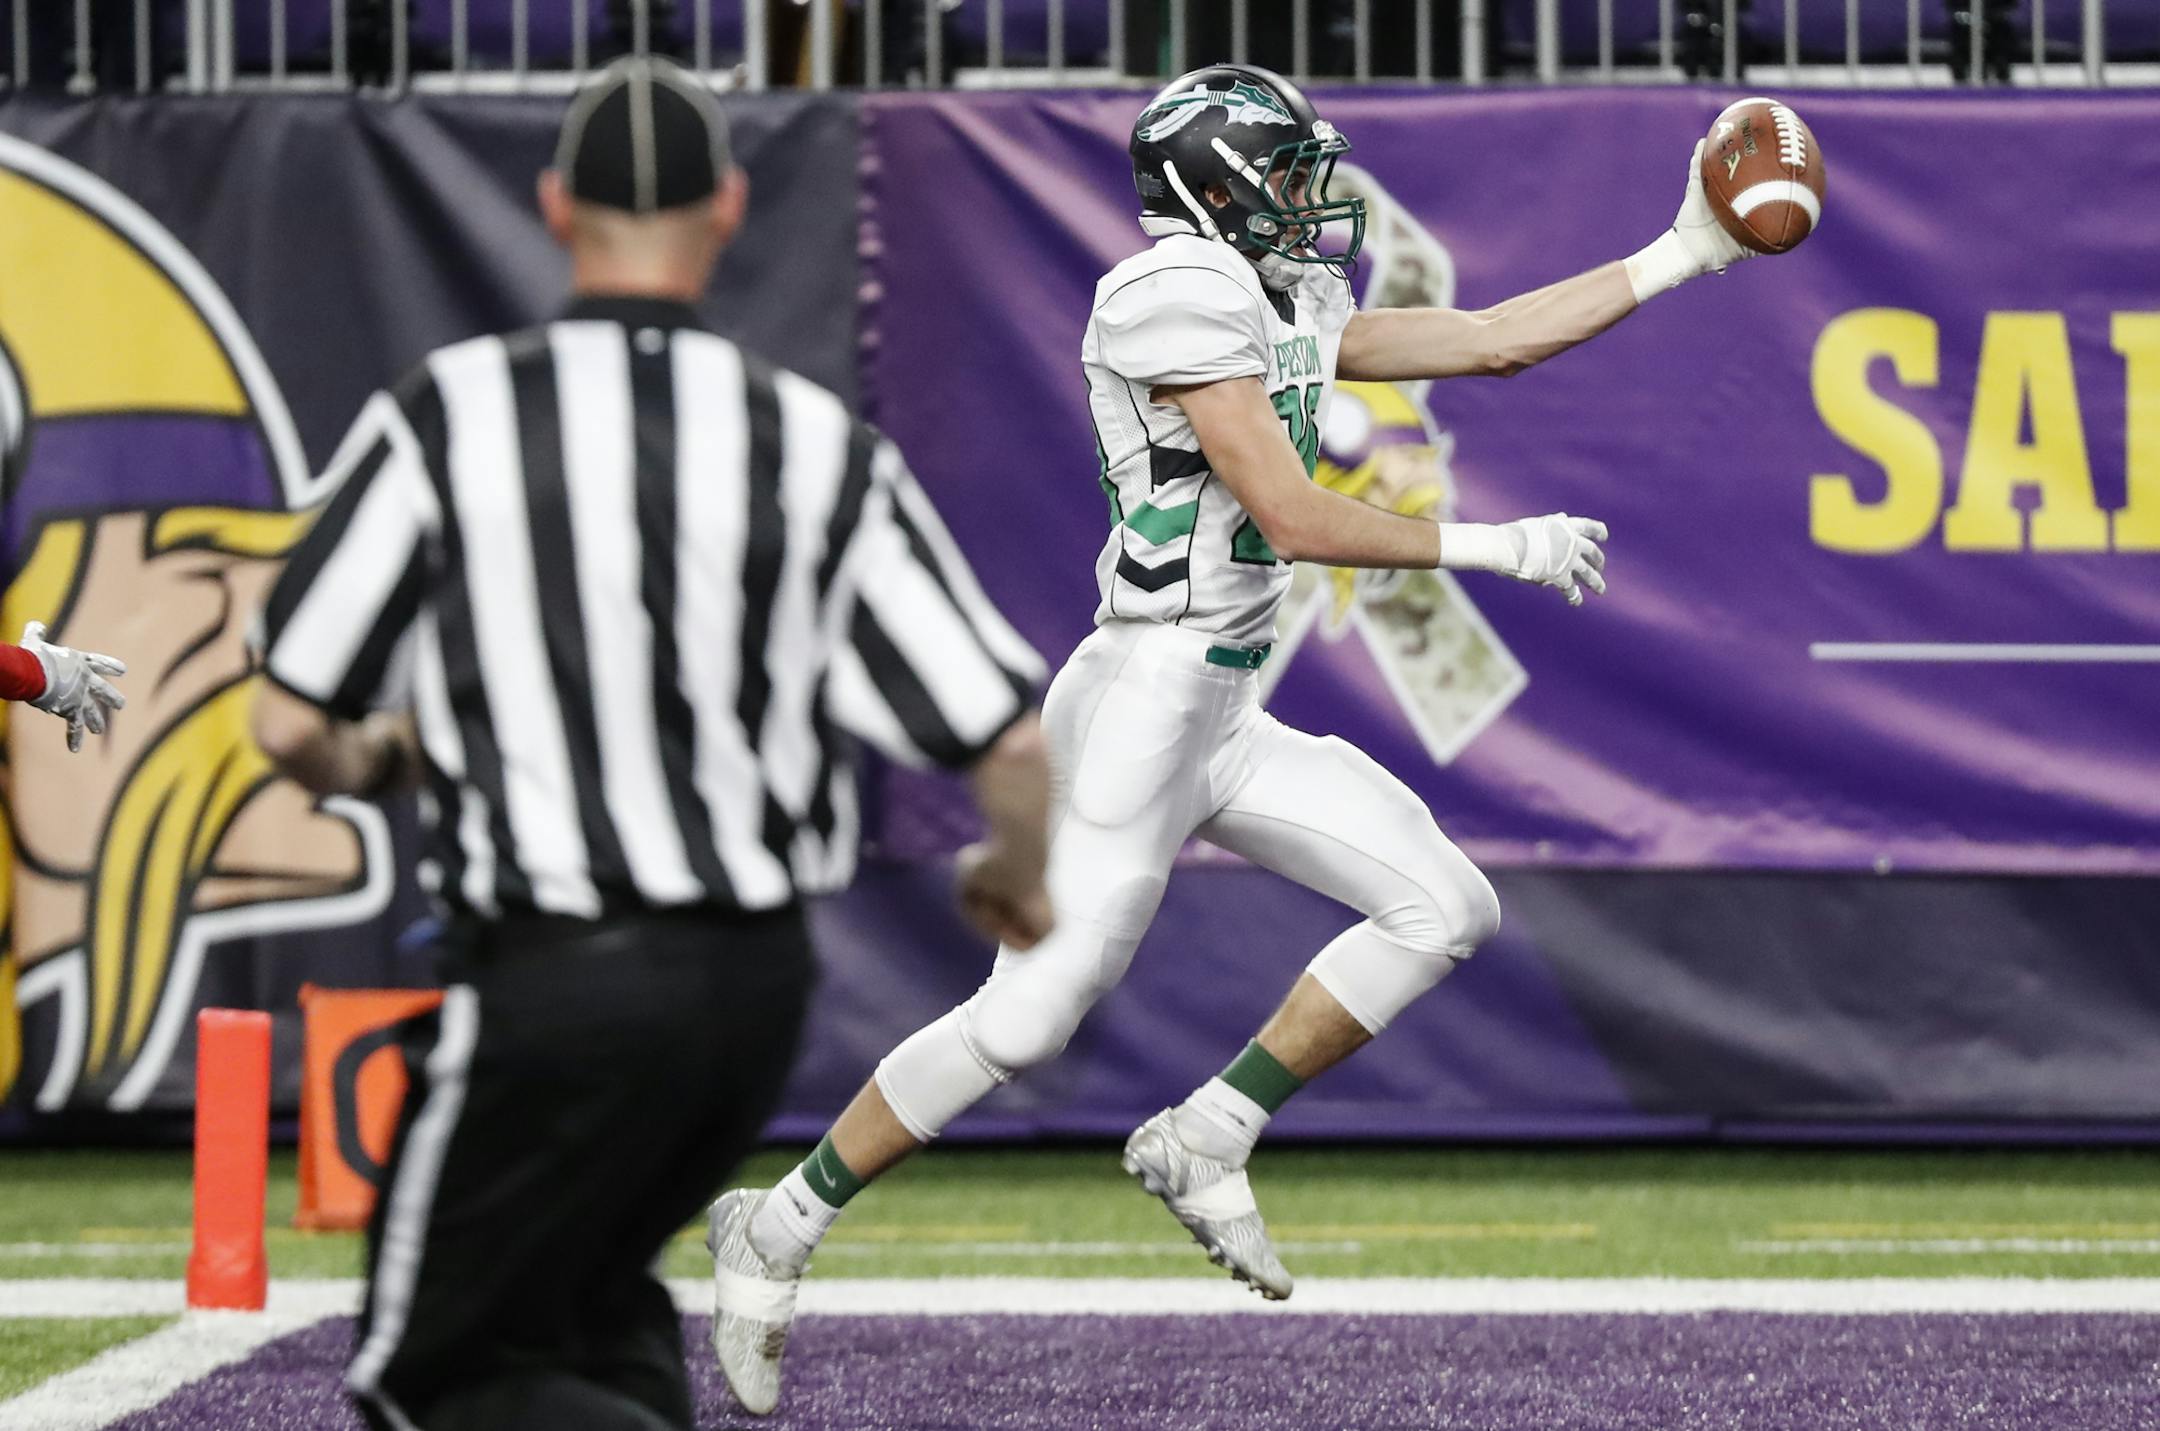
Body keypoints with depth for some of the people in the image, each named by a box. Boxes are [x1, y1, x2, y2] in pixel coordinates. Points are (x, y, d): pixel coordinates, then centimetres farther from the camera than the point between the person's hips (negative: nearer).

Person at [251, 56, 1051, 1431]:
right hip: (761, 984, 4)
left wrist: (374, 759, 20)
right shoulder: (821, 446, -2)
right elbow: (1016, 745, -5)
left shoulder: (445, 415, -7)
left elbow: (290, 727, -5)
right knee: (594, 1292, 28)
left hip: (552, 987, -4)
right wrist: (1017, 878, 19)